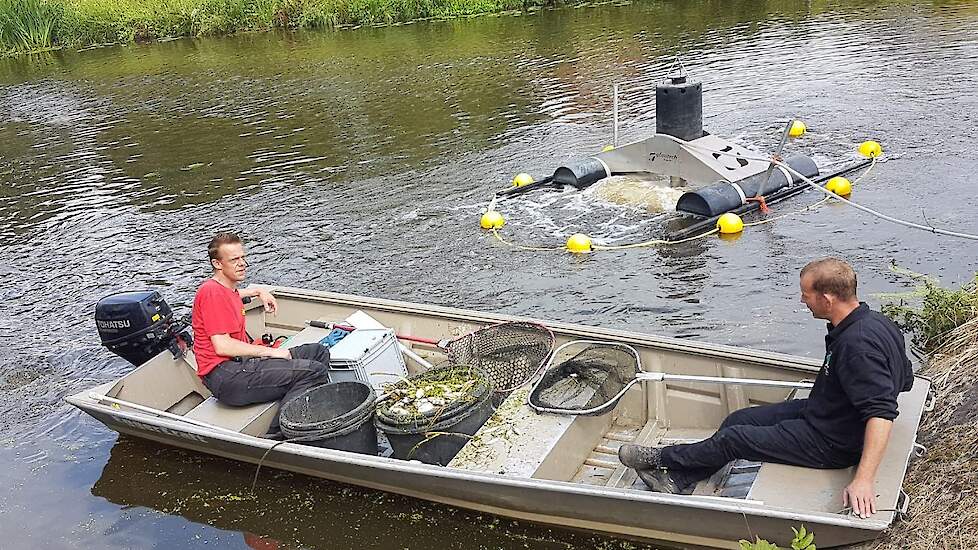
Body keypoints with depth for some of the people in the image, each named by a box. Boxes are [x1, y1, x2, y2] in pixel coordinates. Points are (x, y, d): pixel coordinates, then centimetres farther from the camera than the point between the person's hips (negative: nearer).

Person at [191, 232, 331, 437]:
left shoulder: (224, 288, 19)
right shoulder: (212, 292, -13)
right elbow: (222, 346, -21)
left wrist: (258, 292, 34)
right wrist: (270, 352, -14)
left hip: (241, 361, 11)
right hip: (226, 377, -11)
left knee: (318, 352, 11)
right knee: (313, 371, -23)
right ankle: (275, 436, -20)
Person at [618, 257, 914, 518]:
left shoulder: (858, 345, -34)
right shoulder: (873, 320, -3)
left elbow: (881, 414, -39)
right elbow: (905, 380, 9)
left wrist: (864, 480, -44)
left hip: (830, 440, -10)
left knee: (733, 438, -2)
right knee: (738, 420, 11)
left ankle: (662, 458, 21)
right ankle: (679, 481, 19)